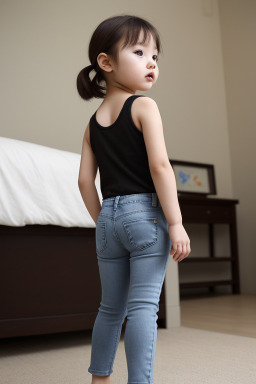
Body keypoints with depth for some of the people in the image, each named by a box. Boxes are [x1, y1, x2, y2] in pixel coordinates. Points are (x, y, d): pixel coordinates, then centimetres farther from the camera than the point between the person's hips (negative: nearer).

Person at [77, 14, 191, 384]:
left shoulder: (93, 122, 12)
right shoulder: (144, 106, -5)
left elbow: (85, 180, 8)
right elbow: (159, 166, -15)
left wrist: (102, 220, 17)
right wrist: (176, 223, -13)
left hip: (109, 218, 6)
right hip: (145, 213, -6)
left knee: (111, 307, 17)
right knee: (143, 305, -3)